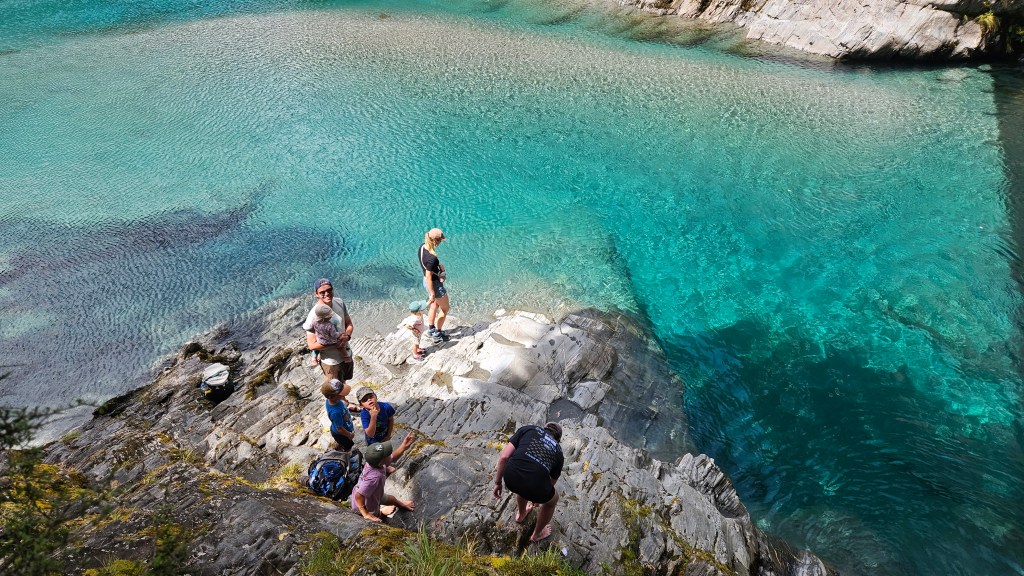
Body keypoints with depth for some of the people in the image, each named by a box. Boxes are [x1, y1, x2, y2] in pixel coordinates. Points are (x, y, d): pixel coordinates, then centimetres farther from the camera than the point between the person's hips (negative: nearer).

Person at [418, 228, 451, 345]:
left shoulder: (422, 246, -8)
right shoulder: (431, 258, -34)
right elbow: (428, 277, -29)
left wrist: (440, 267, -3)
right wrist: (432, 294, -21)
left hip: (426, 281, 9)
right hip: (434, 284, -9)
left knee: (434, 306, 29)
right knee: (445, 309, 14)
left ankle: (431, 330, 45)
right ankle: (437, 335, 27)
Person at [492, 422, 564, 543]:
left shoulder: (528, 429, 21)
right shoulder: (558, 450, 26)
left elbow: (504, 457, 10)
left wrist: (498, 482, 21)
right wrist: (538, 498, 59)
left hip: (510, 478, 2)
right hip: (535, 485, -2)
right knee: (552, 500, 36)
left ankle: (521, 515, 64)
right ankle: (537, 534, 51)